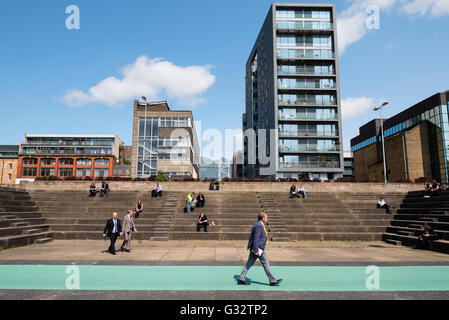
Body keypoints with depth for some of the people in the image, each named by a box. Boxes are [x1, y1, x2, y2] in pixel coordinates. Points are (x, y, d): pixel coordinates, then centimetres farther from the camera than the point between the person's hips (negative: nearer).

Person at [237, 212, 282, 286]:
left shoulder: (258, 224, 15)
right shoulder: (259, 225, -18)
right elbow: (255, 238, -23)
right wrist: (256, 250, -24)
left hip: (255, 248, 10)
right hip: (258, 248, -10)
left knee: (249, 263, 10)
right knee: (266, 263, 1)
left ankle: (241, 279, 12)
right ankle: (272, 280, 11)